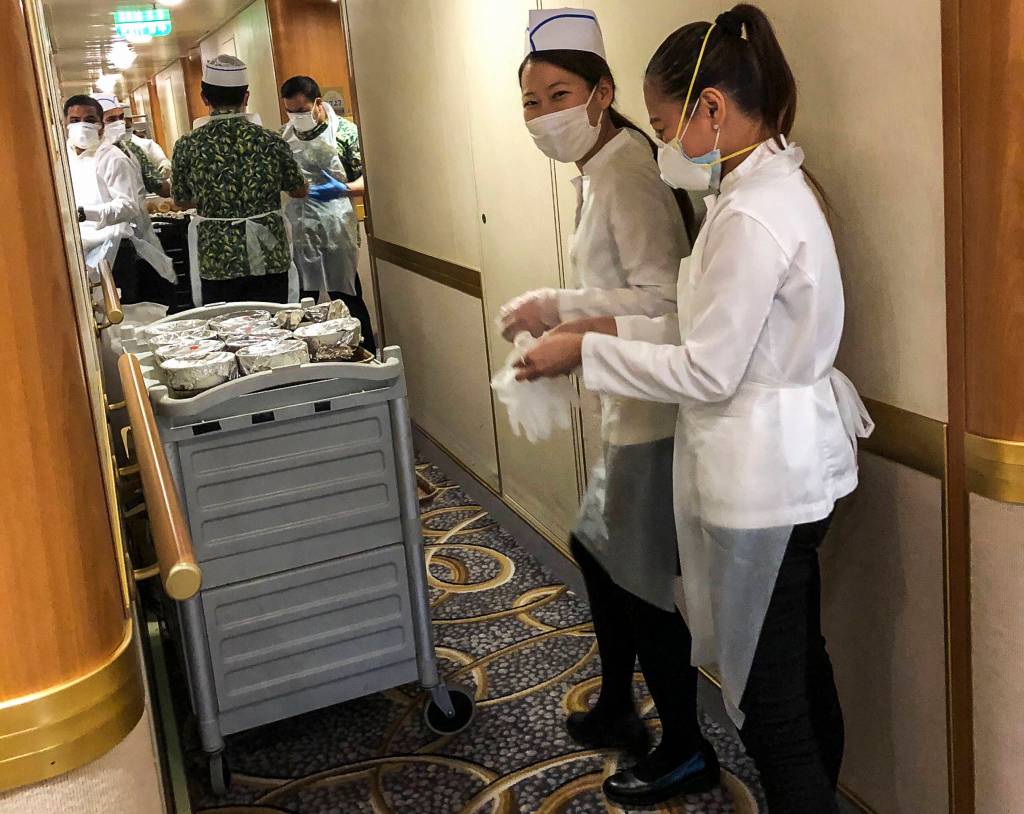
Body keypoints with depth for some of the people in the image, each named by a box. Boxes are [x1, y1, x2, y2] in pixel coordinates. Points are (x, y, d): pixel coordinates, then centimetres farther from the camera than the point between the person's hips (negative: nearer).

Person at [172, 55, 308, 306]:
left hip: (217, 264, 0)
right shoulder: (272, 142, -3)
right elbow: (299, 191, 12)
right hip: (269, 261, 0)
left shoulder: (187, 146, -4)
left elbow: (182, 201, 11)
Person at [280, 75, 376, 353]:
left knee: (345, 298, 2)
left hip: (336, 229, -5)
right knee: (302, 301, 12)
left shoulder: (344, 132, -7)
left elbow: (367, 177, -6)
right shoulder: (285, 136, 8)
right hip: (299, 232, 5)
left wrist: (343, 189, -22)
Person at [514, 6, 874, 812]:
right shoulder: (774, 186, 8)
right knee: (802, 671, 23)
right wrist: (614, 327, 6)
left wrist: (586, 351, -13)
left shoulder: (751, 216, -23)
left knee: (768, 695, 5)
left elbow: (707, 373, -21)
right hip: (784, 463, 10)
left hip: (761, 476, -10)